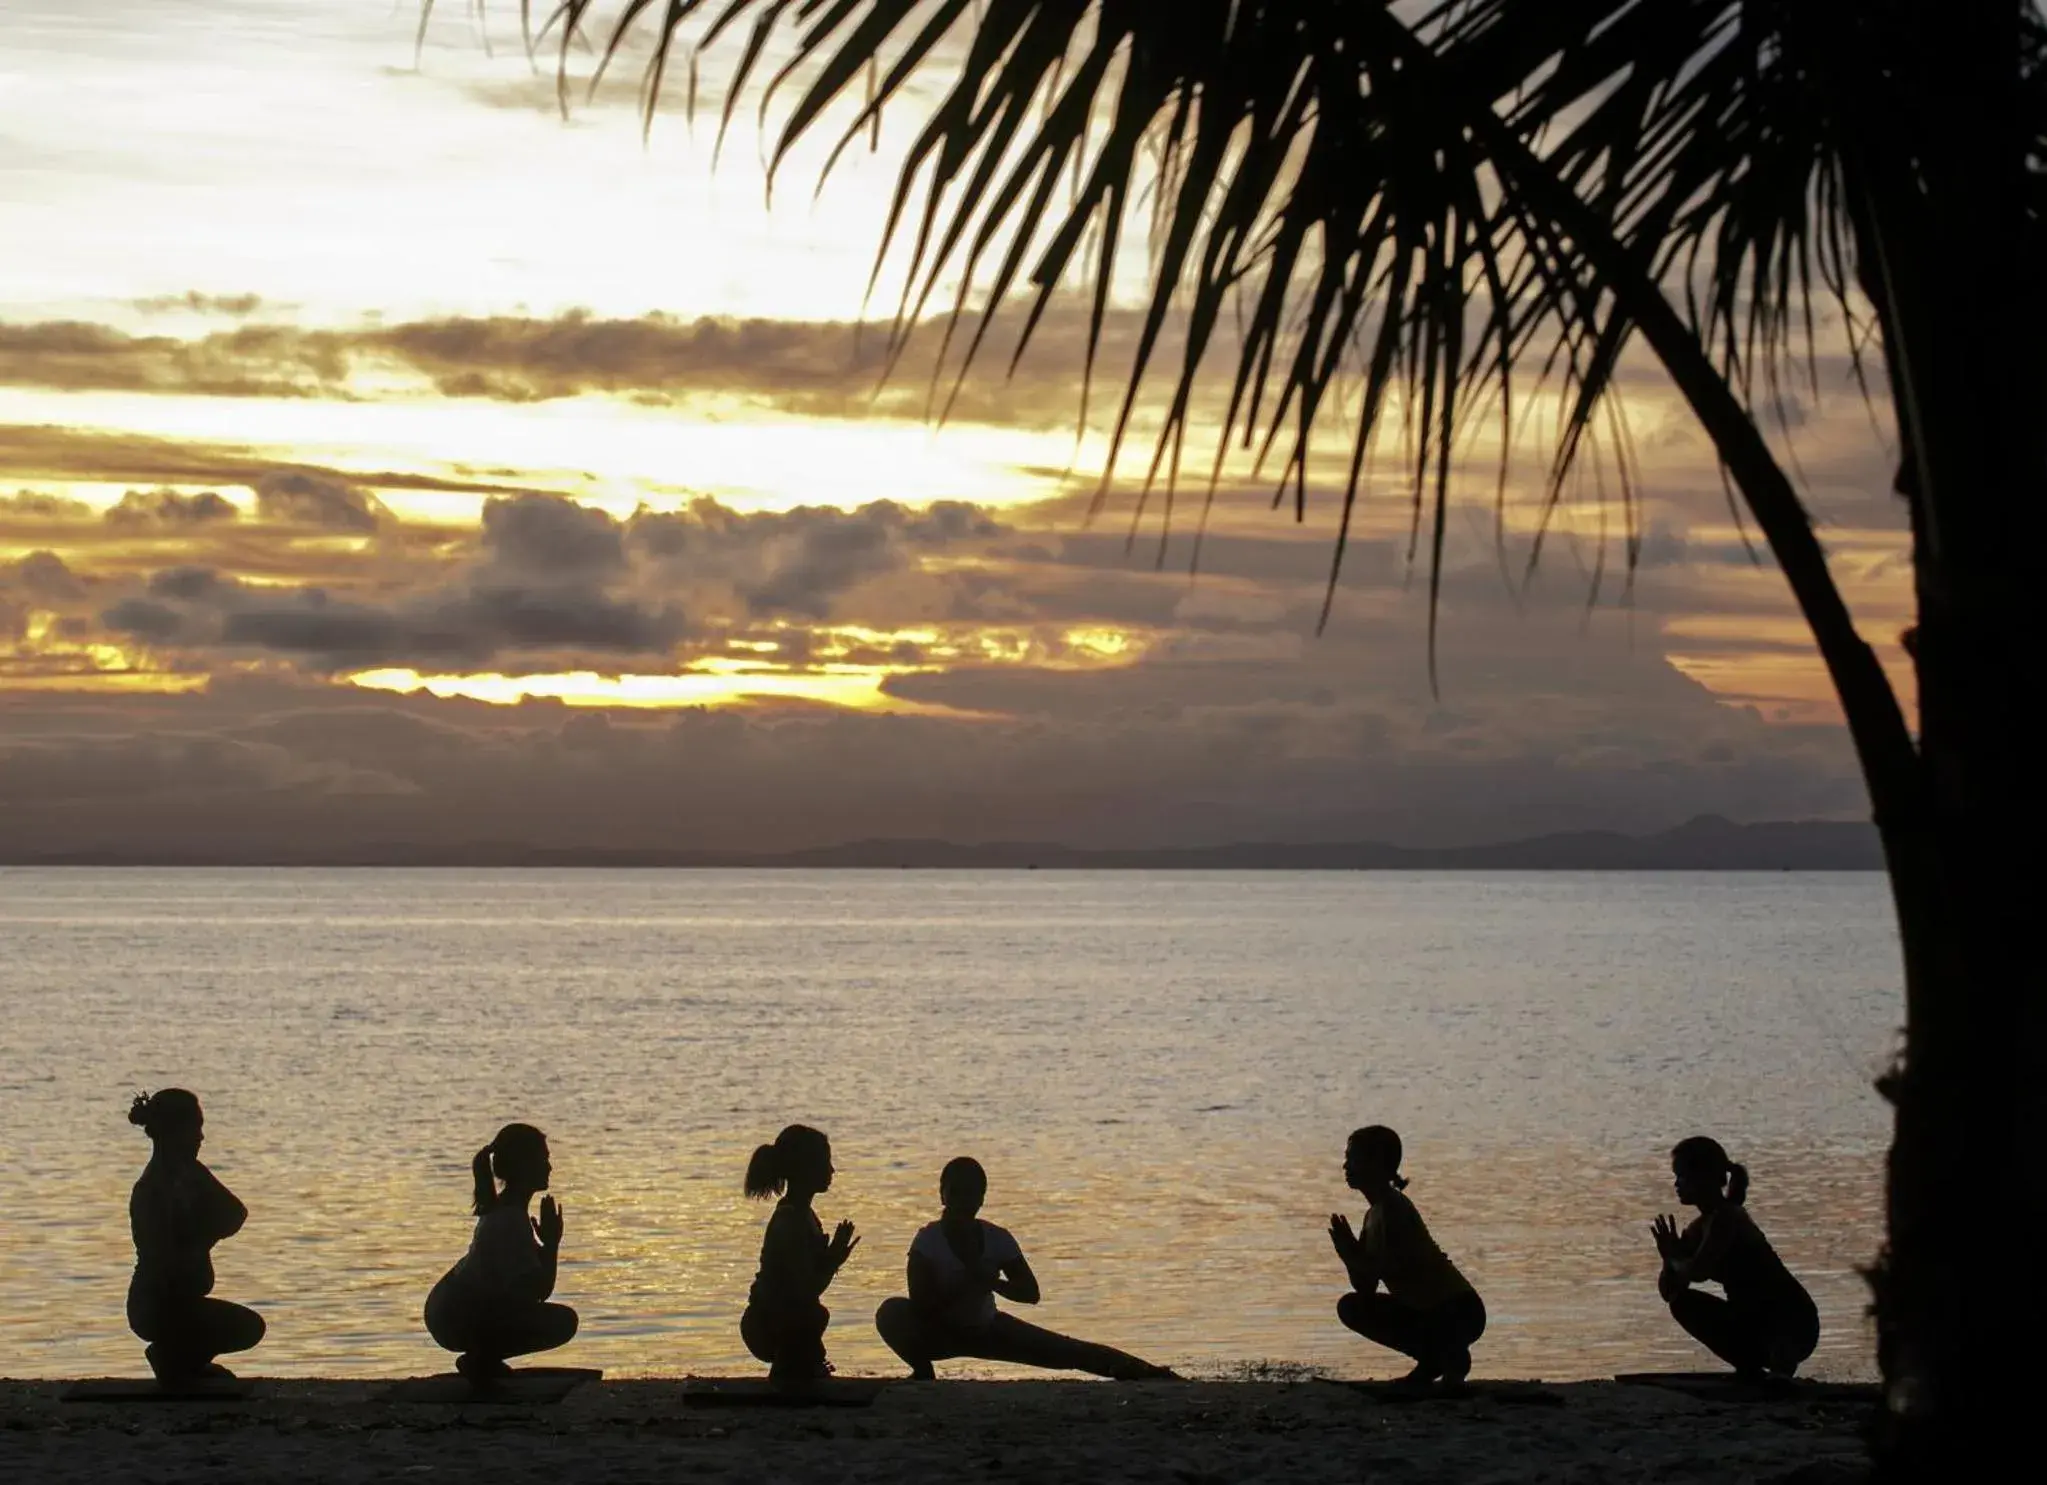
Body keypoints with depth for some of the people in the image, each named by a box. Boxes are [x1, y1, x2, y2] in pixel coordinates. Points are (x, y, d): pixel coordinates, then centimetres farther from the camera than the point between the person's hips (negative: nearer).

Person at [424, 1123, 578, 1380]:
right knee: (563, 1322, -10)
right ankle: (480, 1360, -5)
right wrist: (552, 1242, -14)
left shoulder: (504, 1211, 10)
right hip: (458, 1321, -10)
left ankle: (483, 1359, 16)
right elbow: (540, 1290, -23)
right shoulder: (511, 1221, -21)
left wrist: (548, 1244, 3)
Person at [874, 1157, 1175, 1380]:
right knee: (892, 1313, -35)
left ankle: (1140, 1370, -6)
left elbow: (1031, 1292, -12)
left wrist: (993, 1283, -31)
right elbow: (920, 1304, -31)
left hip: (986, 1329, 3)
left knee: (1065, 1351, -7)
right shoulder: (928, 1241, -22)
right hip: (940, 1334, -3)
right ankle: (923, 1371, -15)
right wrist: (971, 1284, -36)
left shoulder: (997, 1239, -13)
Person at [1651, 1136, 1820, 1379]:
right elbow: (1668, 1291, 11)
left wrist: (1675, 1259, -6)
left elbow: (1697, 1272, -28)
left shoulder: (1727, 1218, -17)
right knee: (1682, 1303, 7)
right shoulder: (1700, 1227, 10)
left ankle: (1781, 1363, -16)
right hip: (1756, 1322, 10)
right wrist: (1671, 1257, -9)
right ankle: (1751, 1368, 9)